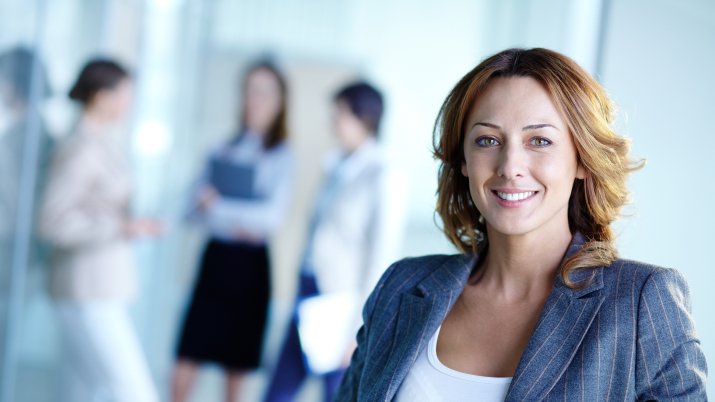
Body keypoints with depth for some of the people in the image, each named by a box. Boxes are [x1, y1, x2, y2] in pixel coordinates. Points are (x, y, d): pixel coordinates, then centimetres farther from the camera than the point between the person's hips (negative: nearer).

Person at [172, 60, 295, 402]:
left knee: (236, 367, 5)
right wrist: (235, 223, -12)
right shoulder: (223, 149, 9)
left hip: (249, 265, -3)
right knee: (187, 357, -2)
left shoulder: (282, 156, -2)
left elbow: (274, 216, -12)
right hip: (215, 257, 3)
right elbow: (197, 207, 5)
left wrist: (218, 206, -9)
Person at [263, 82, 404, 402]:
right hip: (311, 292, 7)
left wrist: (358, 330, -13)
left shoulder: (380, 177, -12)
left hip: (344, 302, -7)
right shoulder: (337, 166, 10)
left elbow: (381, 257, -13)